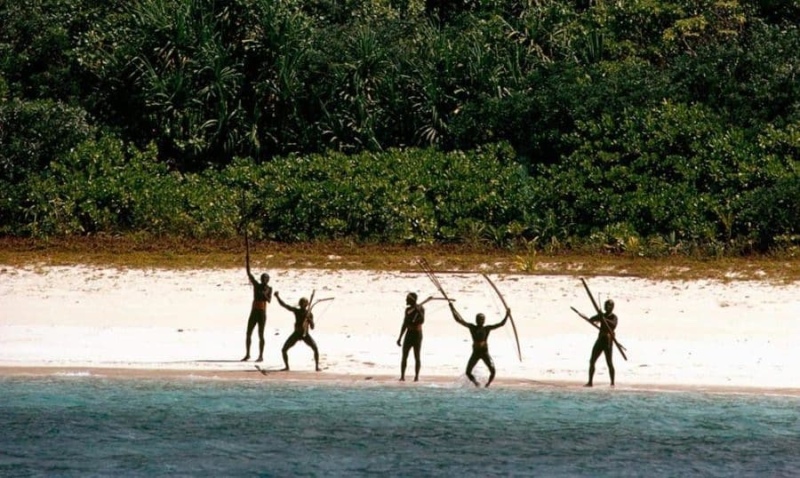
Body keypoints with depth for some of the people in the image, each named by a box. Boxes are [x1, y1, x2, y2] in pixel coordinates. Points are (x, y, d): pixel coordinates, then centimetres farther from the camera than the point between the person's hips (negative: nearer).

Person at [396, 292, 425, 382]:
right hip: (409, 334, 5)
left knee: (417, 356, -2)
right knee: (404, 356, -2)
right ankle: (402, 376, -1)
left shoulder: (420, 309, -7)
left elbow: (422, 321, -21)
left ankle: (416, 376, 2)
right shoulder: (408, 310, 10)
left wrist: (418, 311, -31)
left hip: (417, 335, -5)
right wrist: (400, 337, 15)